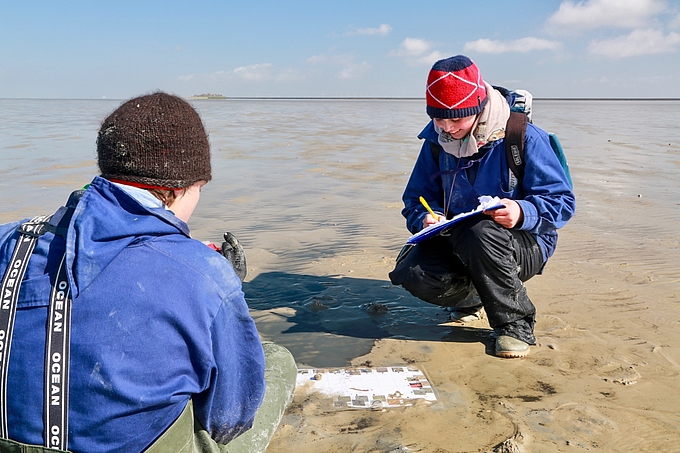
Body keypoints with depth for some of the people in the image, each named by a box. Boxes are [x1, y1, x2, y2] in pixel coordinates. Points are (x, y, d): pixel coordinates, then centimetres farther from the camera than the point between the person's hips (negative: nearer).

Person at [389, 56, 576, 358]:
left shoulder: (523, 137, -15)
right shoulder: (437, 140, -1)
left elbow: (562, 201, -14)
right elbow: (417, 198, 4)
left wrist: (522, 213, -36)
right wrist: (428, 218, -20)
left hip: (524, 245, -4)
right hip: (459, 240, 4)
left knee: (481, 233, -39)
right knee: (411, 273, -23)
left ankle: (515, 323, -13)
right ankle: (471, 296, 13)